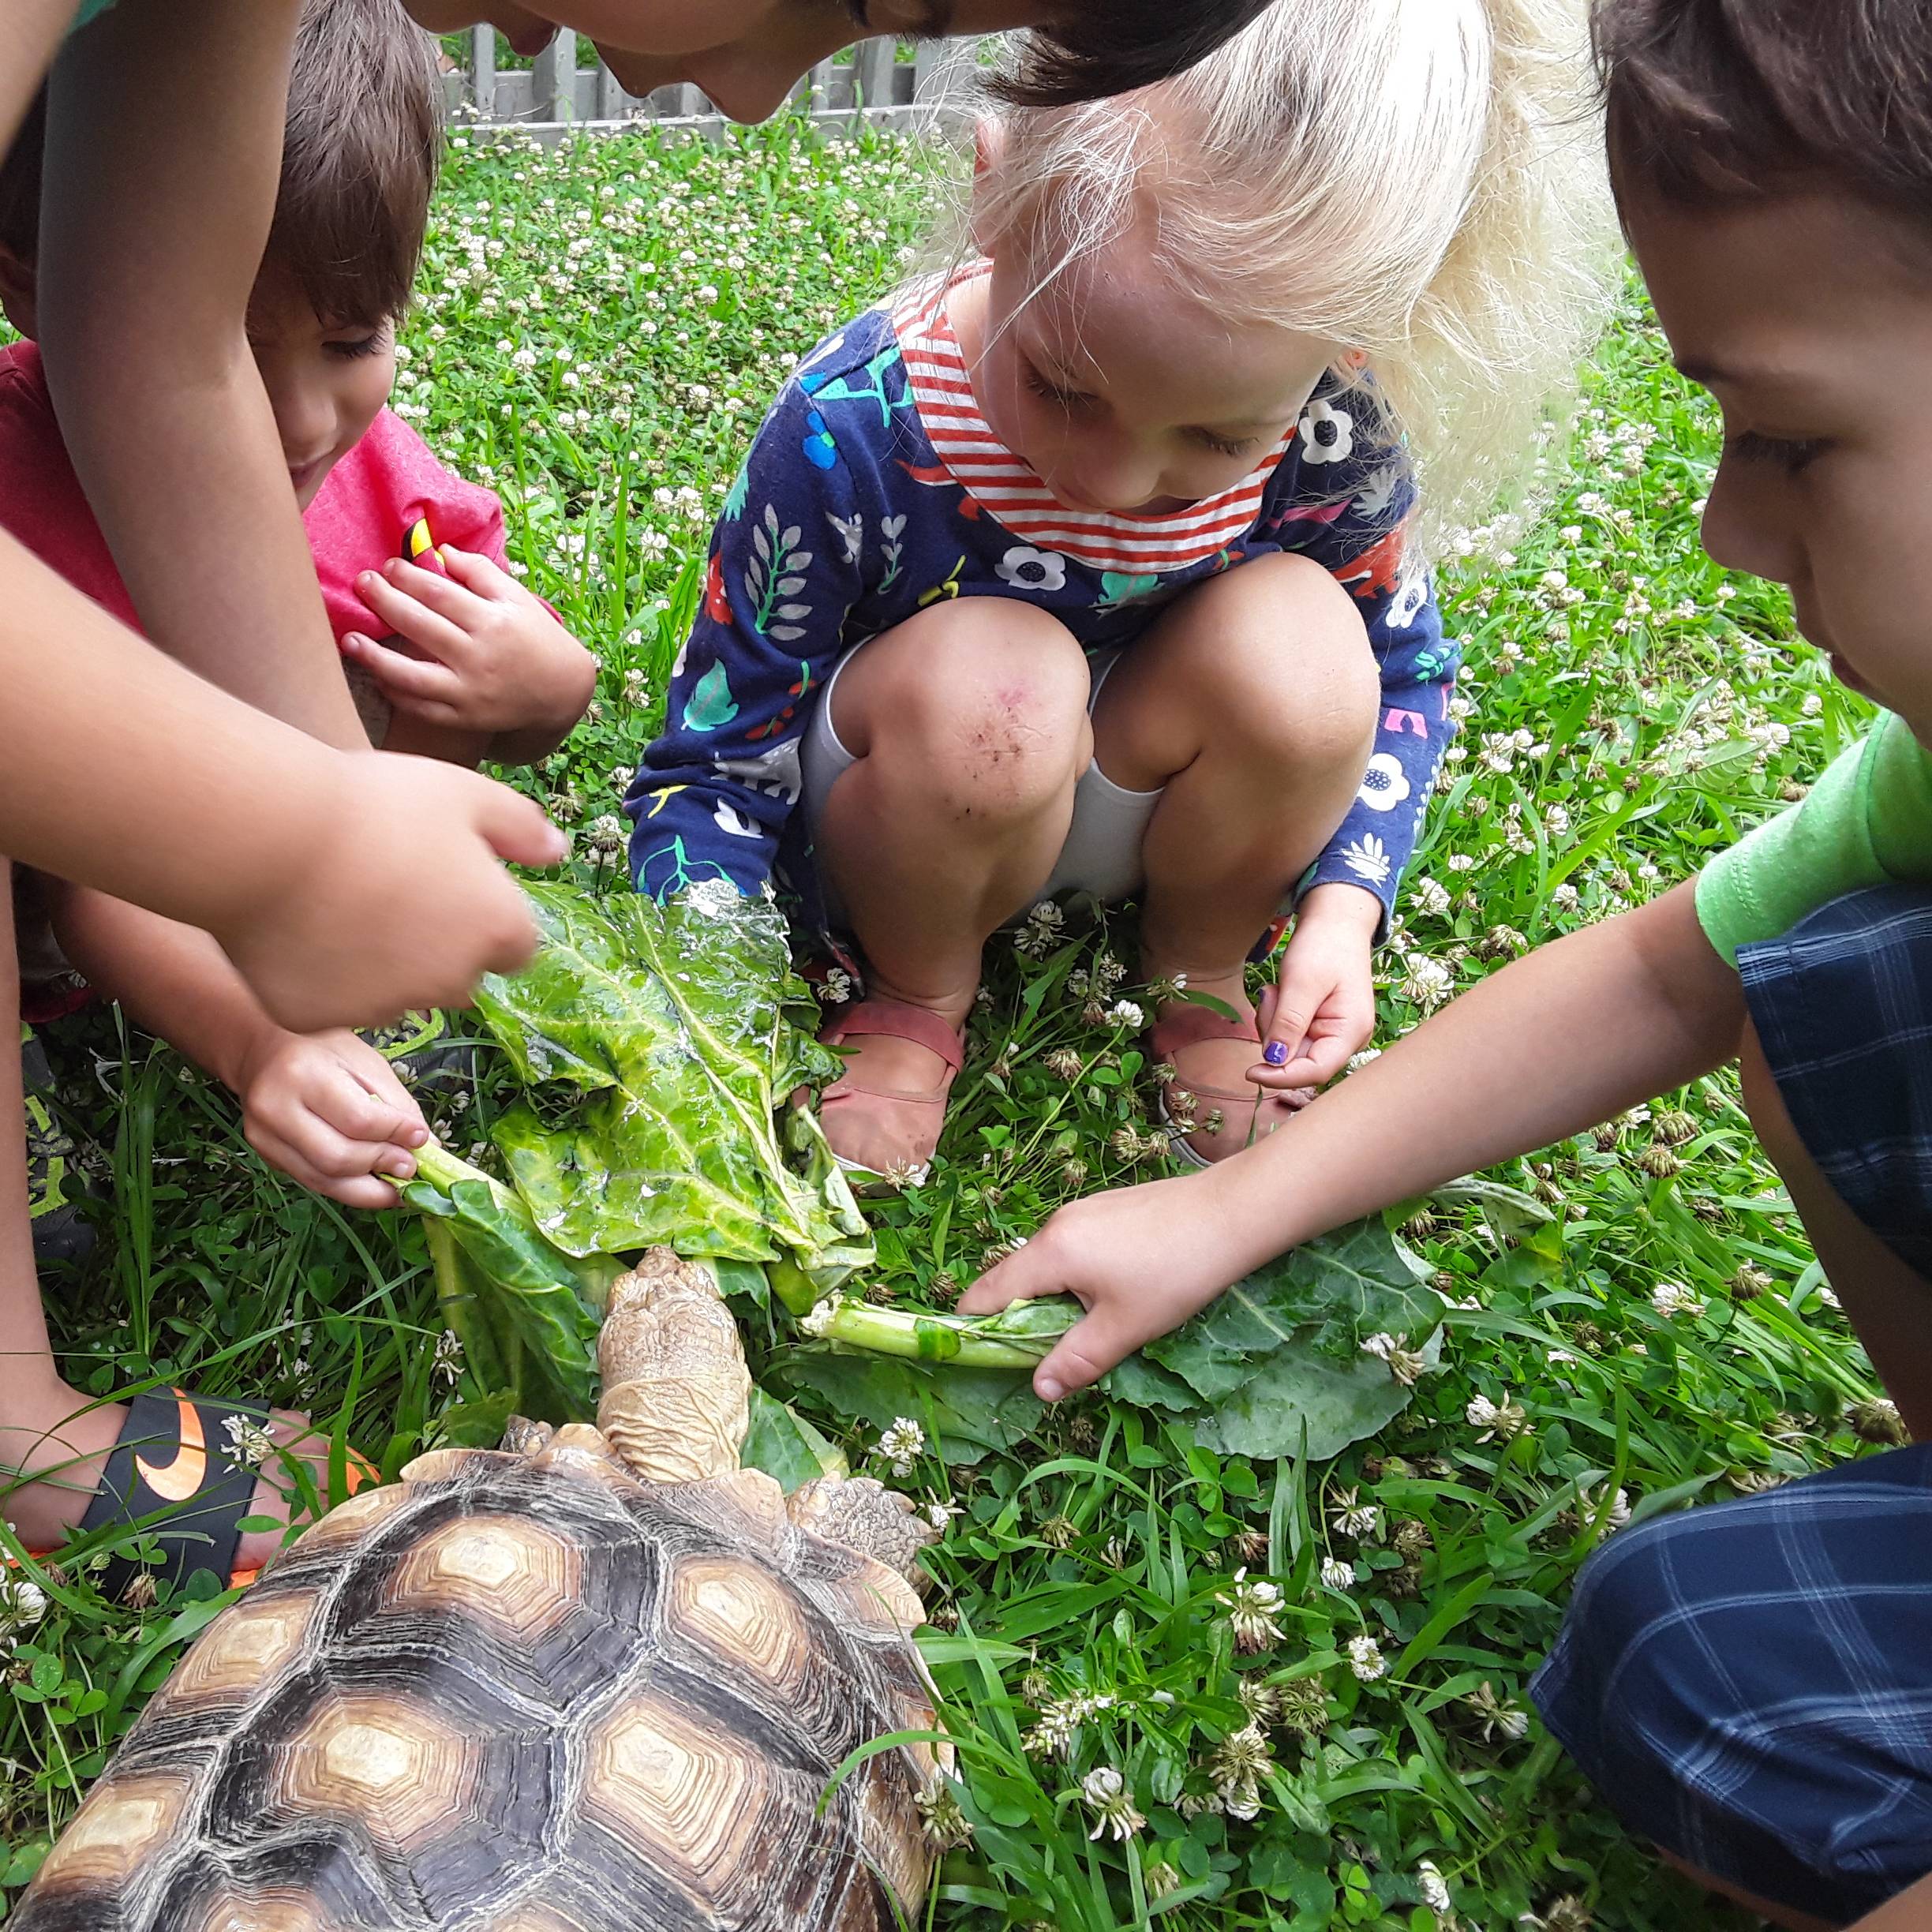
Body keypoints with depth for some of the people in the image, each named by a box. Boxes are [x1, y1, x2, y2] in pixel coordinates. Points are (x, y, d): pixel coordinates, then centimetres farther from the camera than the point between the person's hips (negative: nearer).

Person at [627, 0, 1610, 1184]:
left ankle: (1201, 975, 1)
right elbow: (715, 760, -19)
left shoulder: (1329, 431, -21)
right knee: (988, 676, -37)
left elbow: (1400, 674, 0)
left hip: (1138, 807, 3)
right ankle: (918, 1001, -4)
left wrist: (1342, 905, -17)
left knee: (1299, 640, -28)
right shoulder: (850, 432, -29)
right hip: (897, 825, -2)